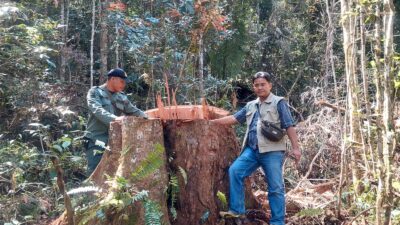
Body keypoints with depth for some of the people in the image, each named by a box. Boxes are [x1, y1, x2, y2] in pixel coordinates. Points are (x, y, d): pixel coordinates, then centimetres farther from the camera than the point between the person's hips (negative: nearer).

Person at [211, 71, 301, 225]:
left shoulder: (279, 102, 1)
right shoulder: (250, 106, 18)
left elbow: (289, 126, -3)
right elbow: (234, 118, 17)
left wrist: (295, 148, -10)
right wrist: (212, 122, 11)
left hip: (272, 152, -5)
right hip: (252, 150, 5)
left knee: (276, 188, -2)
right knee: (235, 171, -8)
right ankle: (237, 210, 0)